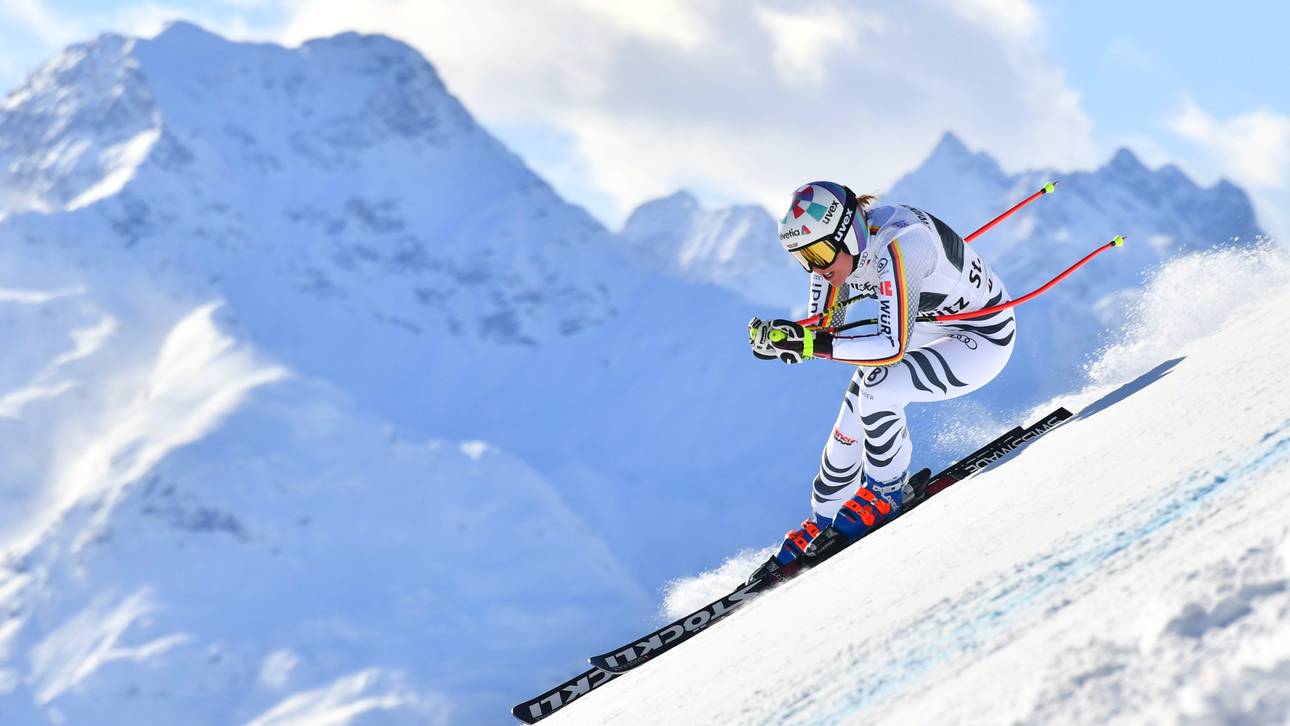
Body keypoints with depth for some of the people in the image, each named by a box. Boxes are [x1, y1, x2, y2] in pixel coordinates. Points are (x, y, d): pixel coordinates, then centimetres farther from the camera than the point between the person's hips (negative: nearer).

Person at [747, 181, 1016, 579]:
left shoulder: (897, 248, -37)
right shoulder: (831, 244, -13)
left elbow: (893, 347, -40)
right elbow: (823, 328, -4)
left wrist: (811, 344, -44)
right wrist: (787, 338, -26)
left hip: (984, 338, -8)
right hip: (922, 328, 8)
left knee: (875, 389, -27)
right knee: (850, 426, 0)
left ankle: (888, 493, -2)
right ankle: (820, 524, 21)